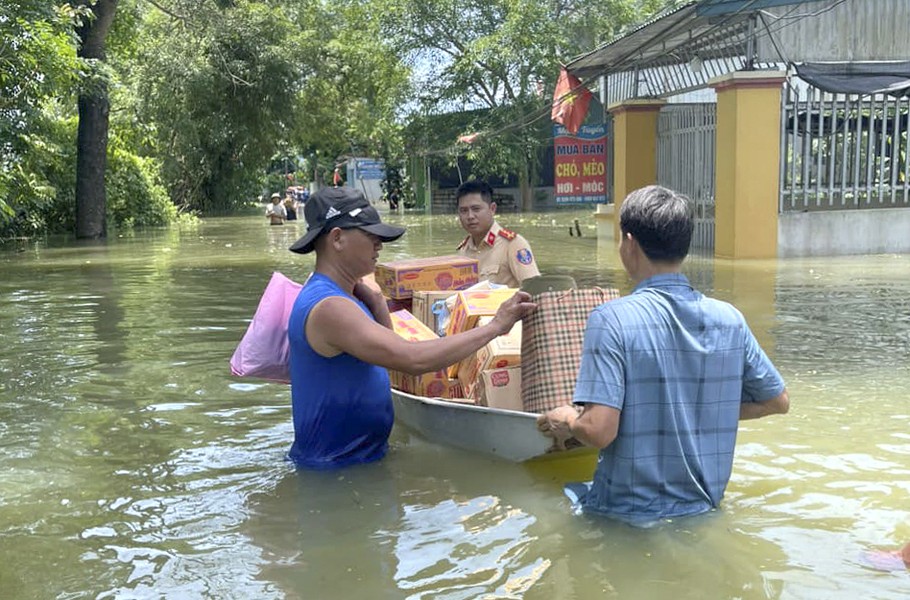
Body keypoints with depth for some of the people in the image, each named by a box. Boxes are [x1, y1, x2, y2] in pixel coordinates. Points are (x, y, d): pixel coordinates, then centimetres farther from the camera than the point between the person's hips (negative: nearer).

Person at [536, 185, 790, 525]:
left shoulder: (612, 319, -19)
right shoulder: (729, 319, -3)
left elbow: (599, 430, -26)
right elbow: (778, 402, 8)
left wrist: (567, 422, -3)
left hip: (628, 515, -5)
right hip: (703, 510, 6)